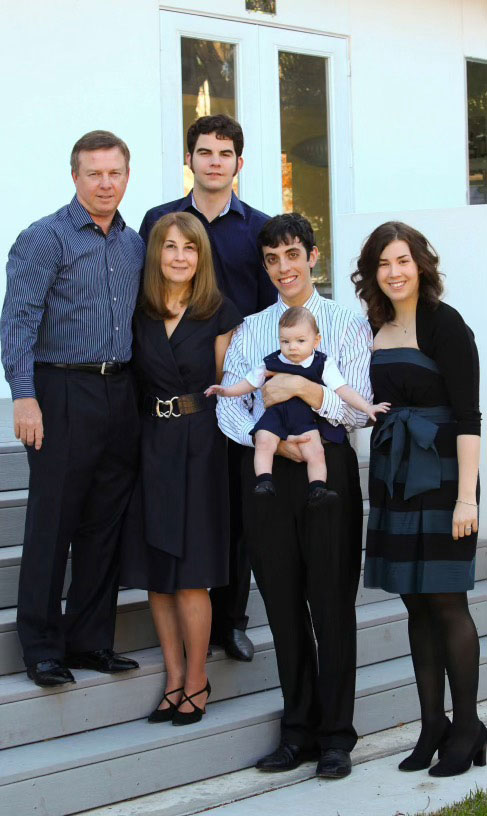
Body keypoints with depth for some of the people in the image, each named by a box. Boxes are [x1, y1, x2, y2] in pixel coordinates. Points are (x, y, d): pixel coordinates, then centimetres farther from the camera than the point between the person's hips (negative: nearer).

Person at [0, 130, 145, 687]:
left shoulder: (134, 244, 14)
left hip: (120, 394, 6)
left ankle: (90, 641, 18)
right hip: (64, 393, -6)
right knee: (52, 522, -2)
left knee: (105, 525, 9)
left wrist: (142, 388, 12)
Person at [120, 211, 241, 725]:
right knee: (155, 572, 5)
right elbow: (131, 381, 12)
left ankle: (196, 682, 8)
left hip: (199, 445, -4)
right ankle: (175, 678, 16)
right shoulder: (139, 315, 7)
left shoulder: (219, 315, -1)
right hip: (151, 445, 4)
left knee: (189, 573, -5)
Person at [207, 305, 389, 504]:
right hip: (274, 414, 0)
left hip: (305, 419, 0)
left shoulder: (323, 364, 2)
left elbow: (343, 390, -1)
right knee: (264, 444, -23)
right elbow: (250, 382, 21)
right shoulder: (271, 363, 7)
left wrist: (367, 407, -9)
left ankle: (317, 489, -11)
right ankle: (264, 482, -21)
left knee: (316, 452, -15)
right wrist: (226, 391, 13)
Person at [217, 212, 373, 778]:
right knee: (283, 602, 7)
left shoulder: (347, 324, 5)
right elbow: (229, 410, 4)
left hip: (329, 466, -3)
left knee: (332, 600, 0)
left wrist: (302, 387, -18)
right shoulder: (249, 331, 13)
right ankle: (298, 730, 18)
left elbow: (359, 409, -5)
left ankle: (335, 736, 9)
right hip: (266, 471, 3)